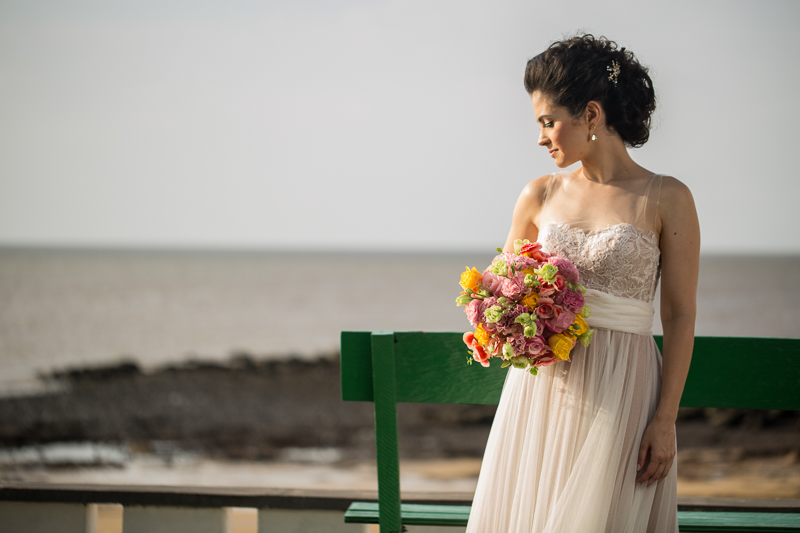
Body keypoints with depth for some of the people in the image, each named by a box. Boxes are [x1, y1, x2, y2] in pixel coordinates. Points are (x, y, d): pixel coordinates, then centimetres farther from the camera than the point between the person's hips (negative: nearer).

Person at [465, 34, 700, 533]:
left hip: (620, 395, -4)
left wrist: (666, 421, -10)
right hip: (541, 389, 4)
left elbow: (680, 316, -4)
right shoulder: (541, 195, 9)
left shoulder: (667, 200, -3)